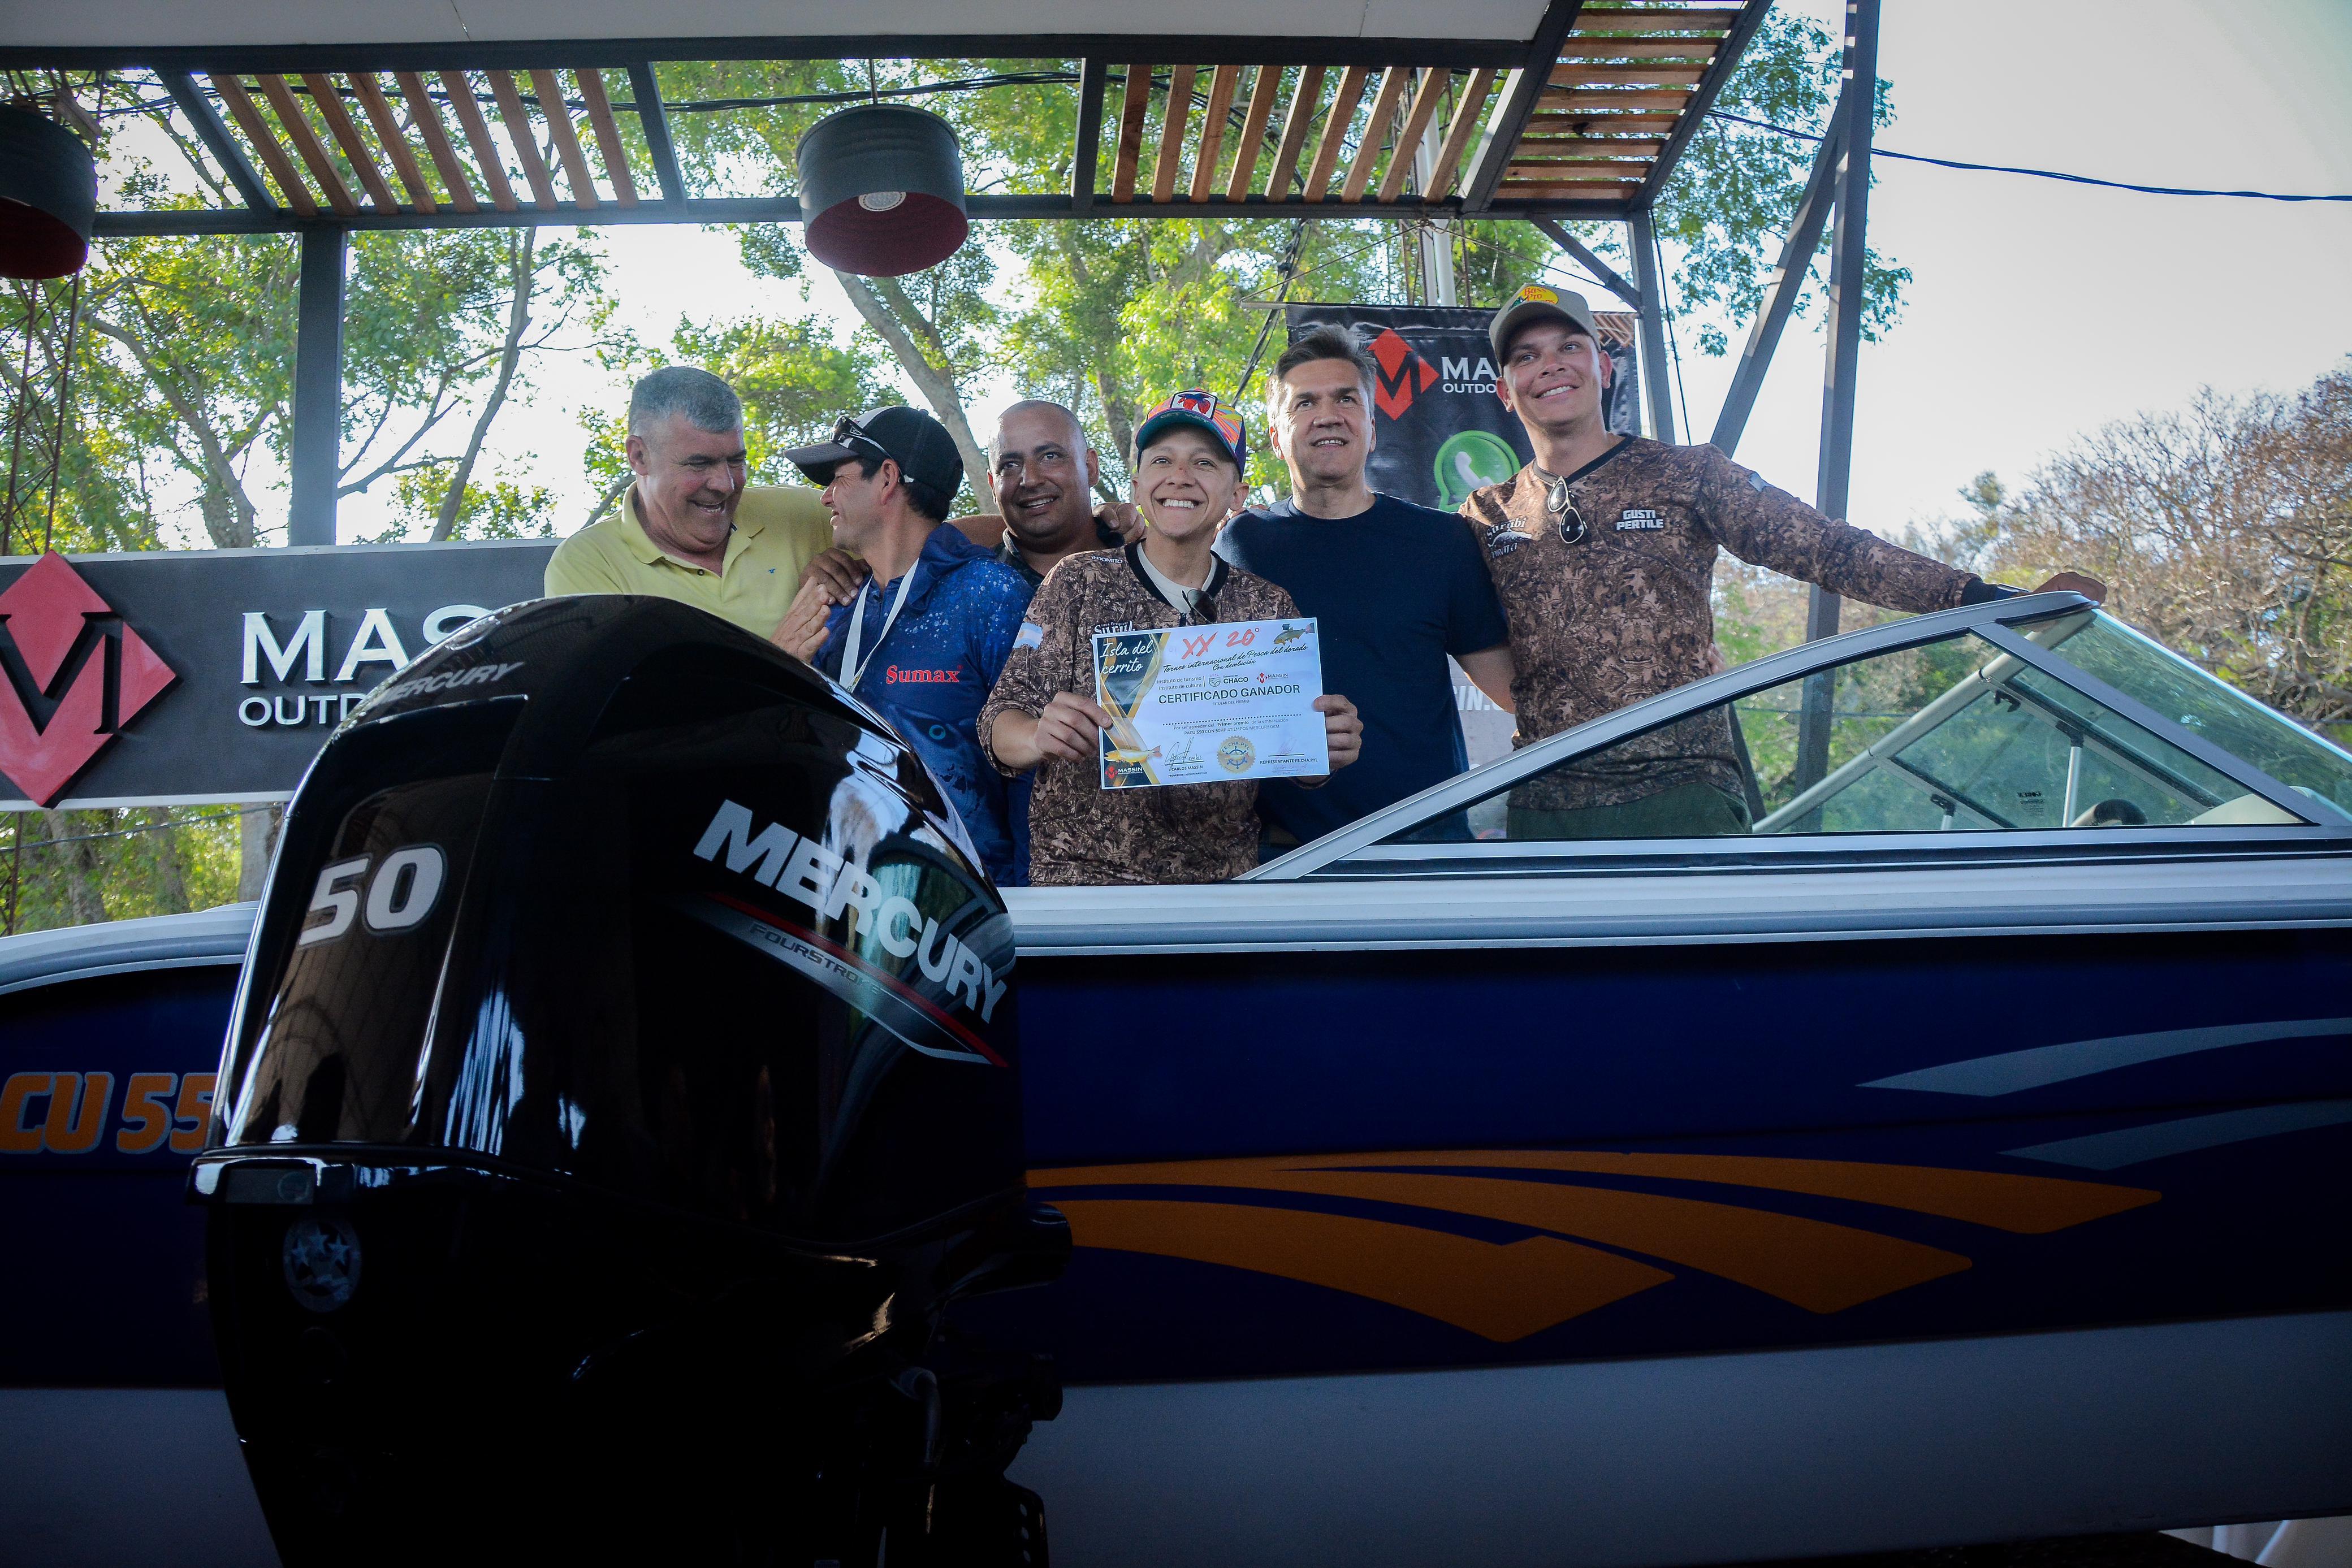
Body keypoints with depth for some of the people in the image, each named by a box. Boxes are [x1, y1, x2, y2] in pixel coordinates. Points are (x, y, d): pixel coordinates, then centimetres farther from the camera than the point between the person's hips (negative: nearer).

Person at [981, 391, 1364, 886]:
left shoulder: (1270, 607, 10)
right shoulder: (1077, 584, 4)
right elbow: (1000, 724, 0)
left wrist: (1328, 748, -9)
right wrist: (1040, 738, -22)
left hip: (1226, 882, 3)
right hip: (1081, 875, -3)